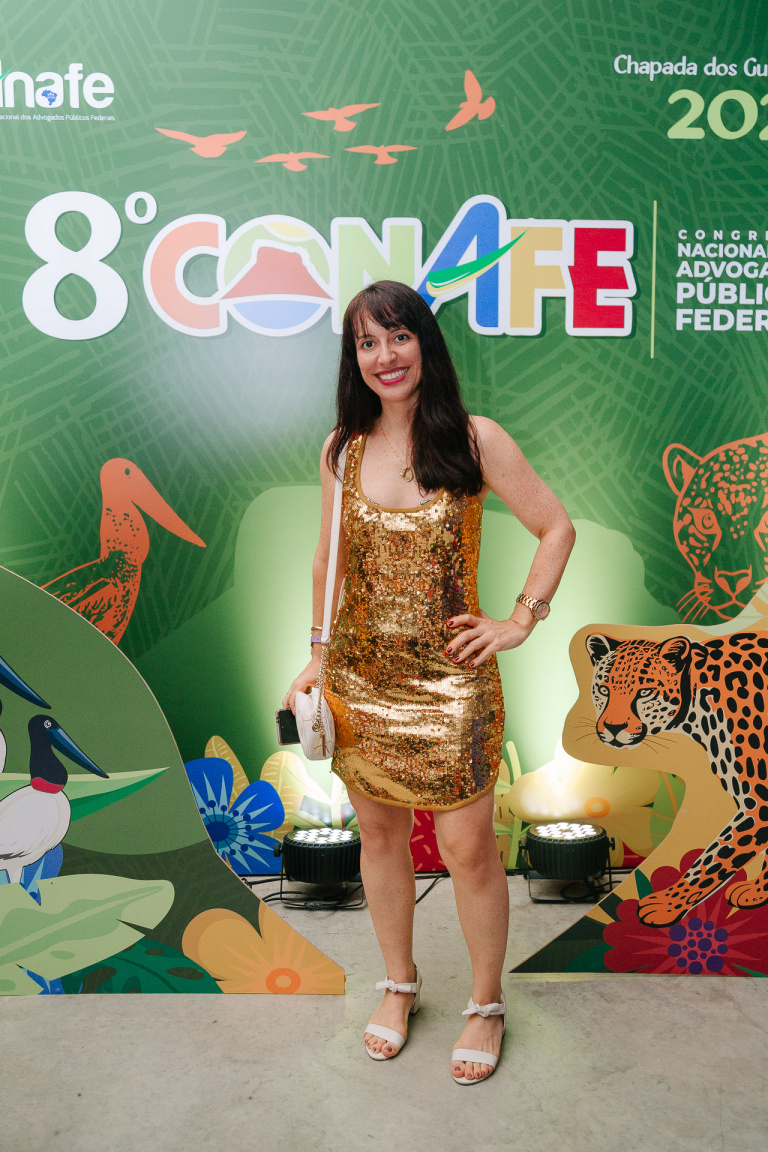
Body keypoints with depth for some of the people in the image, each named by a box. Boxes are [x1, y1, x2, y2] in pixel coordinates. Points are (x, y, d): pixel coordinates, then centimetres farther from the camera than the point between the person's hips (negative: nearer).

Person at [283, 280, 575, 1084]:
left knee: (468, 848, 4)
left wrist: (519, 623, -6)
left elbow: (556, 528, -1)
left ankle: (487, 1004, 31)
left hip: (449, 679, -3)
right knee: (379, 834, 16)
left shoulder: (475, 439, -6)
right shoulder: (342, 449, 3)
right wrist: (318, 655, 10)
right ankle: (400, 985, 41)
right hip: (360, 678, 4)